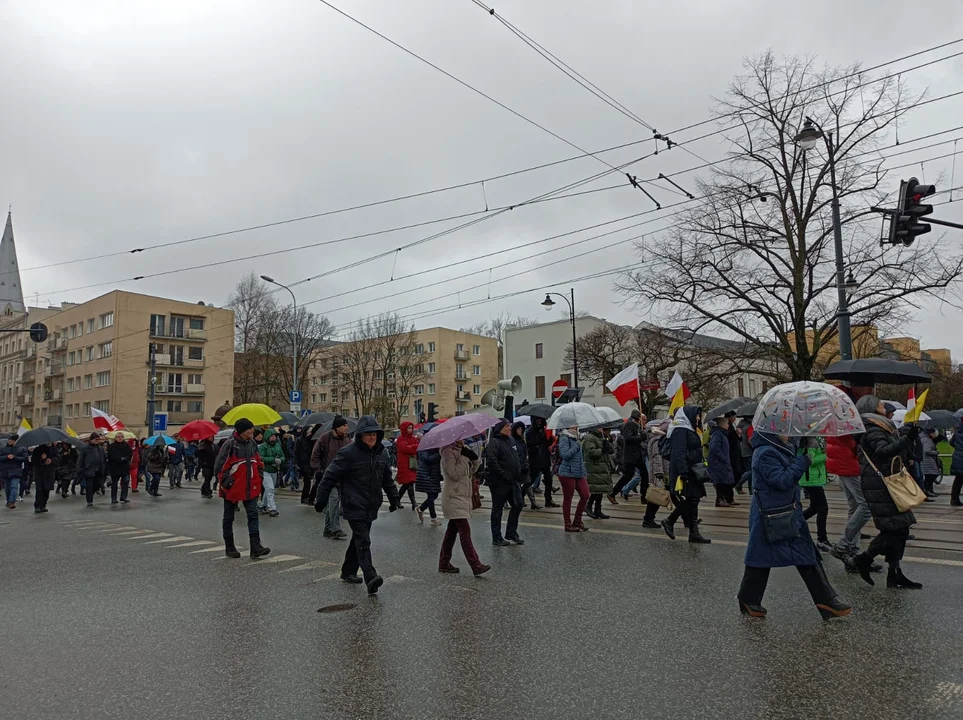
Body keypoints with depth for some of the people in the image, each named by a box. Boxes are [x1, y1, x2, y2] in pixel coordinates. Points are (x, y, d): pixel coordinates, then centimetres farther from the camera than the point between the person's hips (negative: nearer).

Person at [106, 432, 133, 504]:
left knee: (125, 482, 4)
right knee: (114, 483, 2)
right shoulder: (111, 446, -1)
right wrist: (120, 459, -19)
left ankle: (123, 497, 12)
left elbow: (130, 454, 2)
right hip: (114, 468, -3)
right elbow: (110, 456, -10)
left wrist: (125, 458, -18)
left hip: (125, 467, 3)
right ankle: (113, 499, 7)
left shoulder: (126, 446, 8)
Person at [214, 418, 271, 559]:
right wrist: (226, 481, -14)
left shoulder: (252, 443, 5)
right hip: (232, 488, -5)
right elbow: (219, 466, -13)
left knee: (253, 515, -4)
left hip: (250, 488, 5)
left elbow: (258, 461, 18)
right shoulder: (230, 444, -14)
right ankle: (229, 547, 23)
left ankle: (255, 547, -6)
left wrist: (259, 476, 7)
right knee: (229, 517, 10)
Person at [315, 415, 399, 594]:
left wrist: (394, 497, 18)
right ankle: (370, 578, -20)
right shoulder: (348, 453, -14)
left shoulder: (381, 453, 7)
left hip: (371, 506, 7)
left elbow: (387, 478, 19)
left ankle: (348, 571, 32)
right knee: (363, 541, -14)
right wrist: (321, 500, -7)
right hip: (354, 506, -7)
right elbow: (330, 476, -10)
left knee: (359, 539, 17)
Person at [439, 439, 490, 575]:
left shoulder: (464, 449, 13)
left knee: (452, 530, 15)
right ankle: (476, 565, -13)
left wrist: (474, 459, -1)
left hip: (462, 496, 9)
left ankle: (444, 563, 24)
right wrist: (464, 457, -20)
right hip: (454, 497, -9)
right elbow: (455, 474, -21)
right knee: (465, 531, -12)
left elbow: (469, 472, 15)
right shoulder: (448, 451, -13)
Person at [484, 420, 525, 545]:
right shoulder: (494, 442, -14)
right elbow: (492, 461, -24)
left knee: (517, 505, 10)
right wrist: (504, 475, -21)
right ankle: (496, 538, 13)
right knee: (497, 508, 3)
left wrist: (518, 473, 11)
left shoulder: (510, 440, 13)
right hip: (499, 482, -8)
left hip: (513, 481, 8)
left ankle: (511, 533, 25)